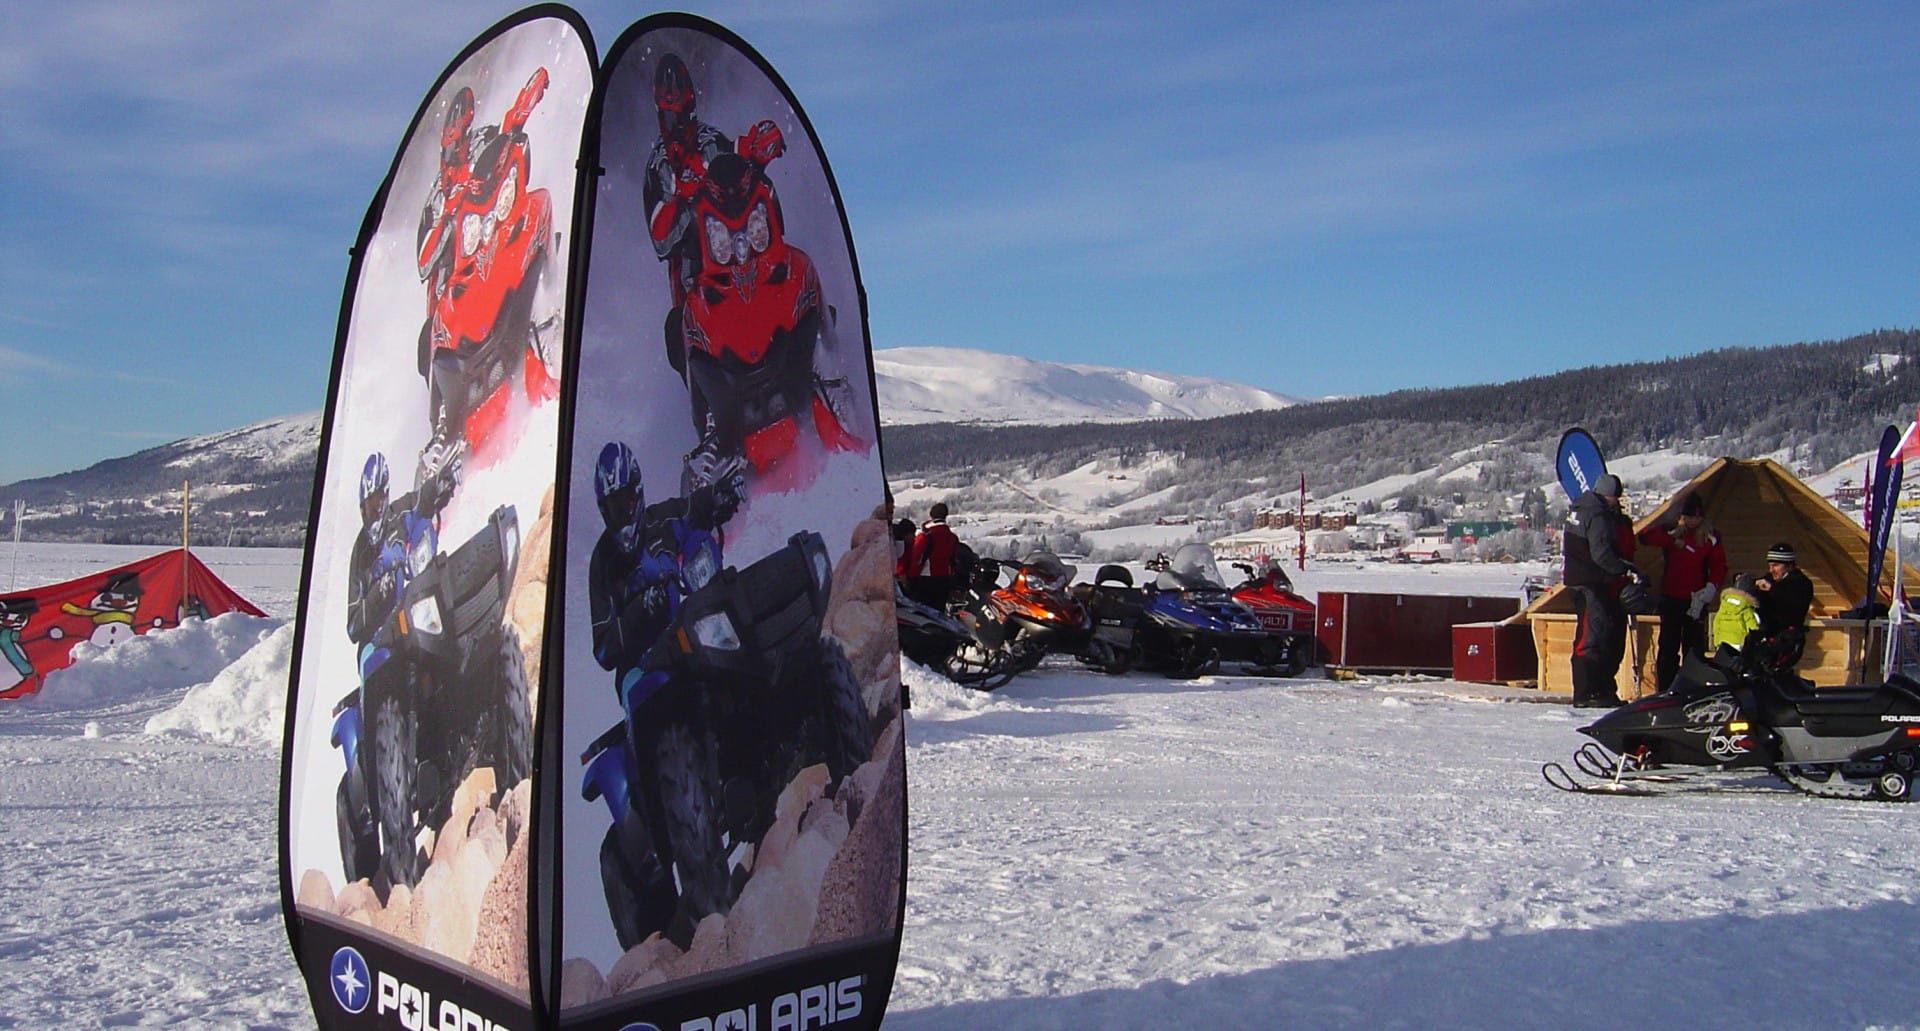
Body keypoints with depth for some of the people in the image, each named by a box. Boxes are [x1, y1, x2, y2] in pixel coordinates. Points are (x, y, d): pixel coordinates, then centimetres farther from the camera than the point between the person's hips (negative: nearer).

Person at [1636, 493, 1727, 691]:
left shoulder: (1710, 538, 5)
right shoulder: (1672, 531, 5)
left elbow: (1719, 567, 2)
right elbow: (1645, 536, -10)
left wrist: (1710, 588, -13)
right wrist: (1672, 539, -17)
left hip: (1696, 601, 0)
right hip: (1670, 598, 0)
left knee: (1694, 647, 1)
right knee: (1668, 647, 2)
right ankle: (1665, 690, 5)